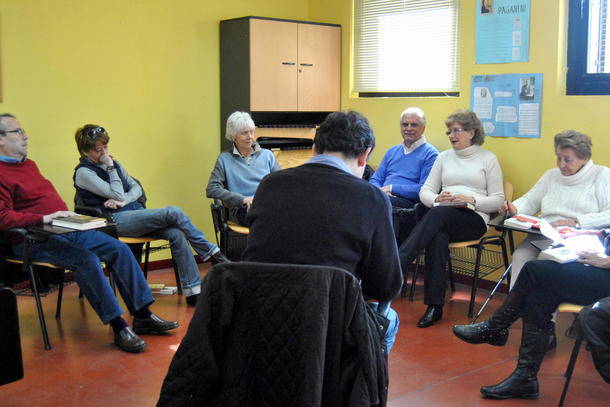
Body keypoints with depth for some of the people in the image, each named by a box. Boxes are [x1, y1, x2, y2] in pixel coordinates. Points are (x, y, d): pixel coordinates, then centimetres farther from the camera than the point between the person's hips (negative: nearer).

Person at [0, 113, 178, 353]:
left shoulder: (28, 164, 20)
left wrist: (66, 214, 12)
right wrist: (44, 218, -25)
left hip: (65, 229, 9)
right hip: (33, 240, -9)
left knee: (119, 249, -4)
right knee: (86, 259, -32)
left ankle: (143, 316, -1)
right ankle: (119, 327, -25)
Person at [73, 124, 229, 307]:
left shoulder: (113, 163, 19)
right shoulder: (83, 172, -2)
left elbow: (137, 188, 15)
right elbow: (117, 195, -11)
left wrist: (123, 200, -5)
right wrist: (110, 168, -6)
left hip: (135, 213, 7)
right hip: (115, 221, -7)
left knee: (176, 233, -21)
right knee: (173, 212, -24)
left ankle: (193, 291, -21)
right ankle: (211, 252, -11)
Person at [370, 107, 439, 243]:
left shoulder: (430, 154, 5)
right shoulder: (392, 151, 27)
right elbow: (375, 179, 22)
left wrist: (391, 188, -6)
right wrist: (379, 190, -3)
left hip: (409, 203, -5)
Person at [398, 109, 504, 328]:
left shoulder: (488, 159, 11)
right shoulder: (444, 157, 22)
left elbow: (497, 200, 5)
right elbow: (425, 190, 16)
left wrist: (471, 200, -13)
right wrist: (436, 199, -7)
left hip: (474, 220, -2)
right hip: (442, 218, 3)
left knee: (438, 214, -37)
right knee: (437, 238, -36)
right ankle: (434, 306, -36)